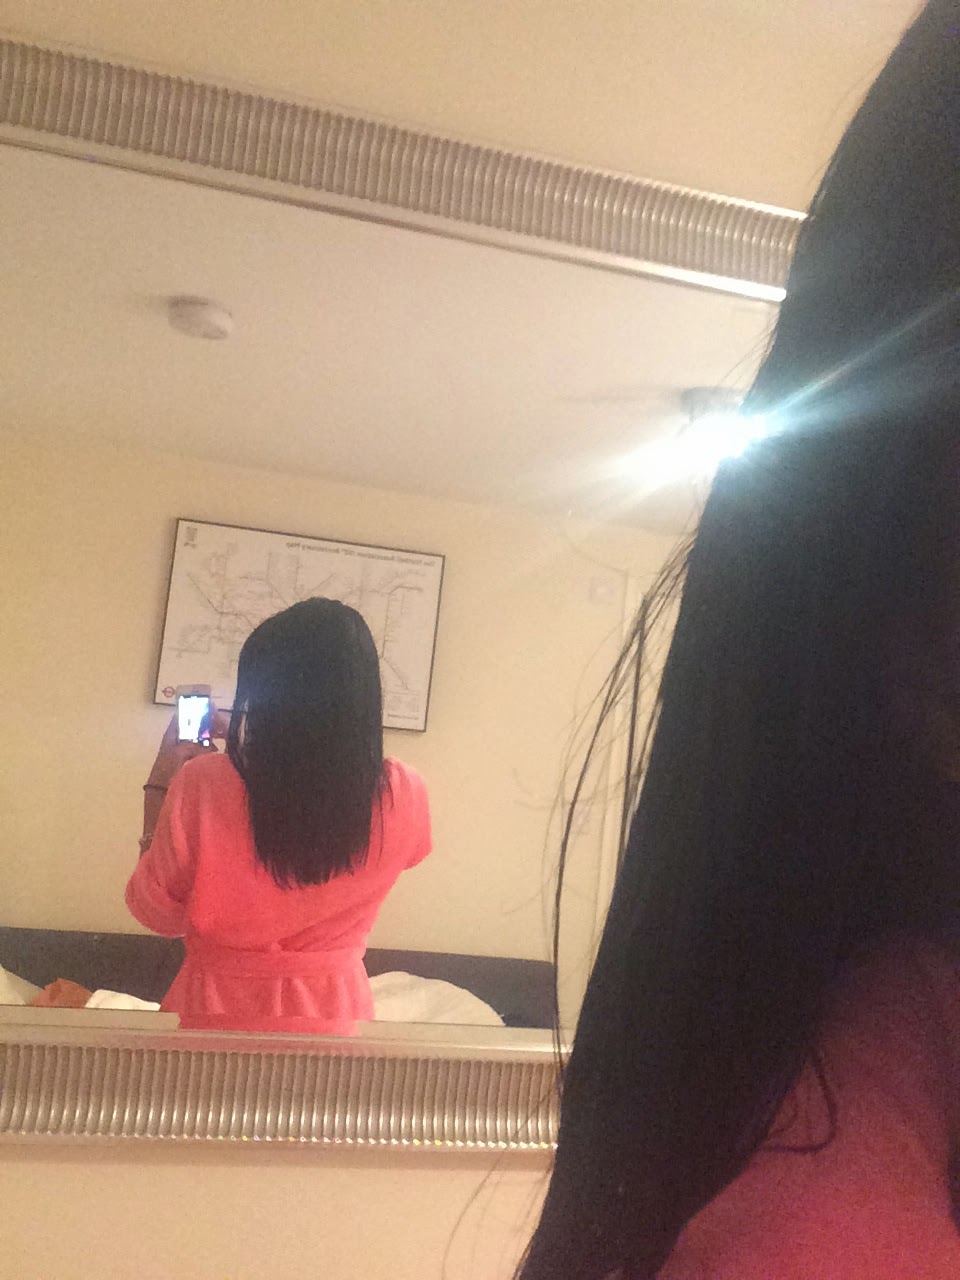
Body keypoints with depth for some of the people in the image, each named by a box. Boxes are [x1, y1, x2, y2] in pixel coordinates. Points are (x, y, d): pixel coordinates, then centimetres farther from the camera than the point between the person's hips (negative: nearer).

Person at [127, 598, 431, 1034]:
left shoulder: (201, 786, -20)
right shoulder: (404, 797, -13)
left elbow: (157, 913, -6)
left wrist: (160, 785, 1)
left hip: (217, 1010, -2)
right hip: (338, 1014, 2)